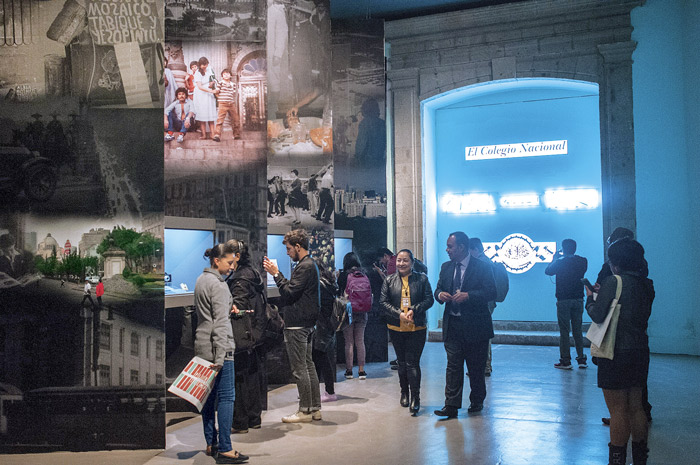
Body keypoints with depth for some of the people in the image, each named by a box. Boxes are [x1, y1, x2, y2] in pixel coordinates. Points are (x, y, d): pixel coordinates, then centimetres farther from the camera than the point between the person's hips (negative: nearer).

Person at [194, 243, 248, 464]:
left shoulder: (201, 280, 14)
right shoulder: (218, 284, -15)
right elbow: (220, 323, -19)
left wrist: (228, 307, 22)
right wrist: (220, 357, -21)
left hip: (202, 346, 10)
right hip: (217, 346, -10)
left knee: (209, 395, 14)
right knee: (226, 397, -5)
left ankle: (211, 444, 22)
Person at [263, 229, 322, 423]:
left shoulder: (305, 267, -16)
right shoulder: (309, 265, 17)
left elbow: (288, 293, -20)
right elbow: (293, 289, 14)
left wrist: (276, 274, -12)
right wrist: (277, 273, 9)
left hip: (297, 326, -11)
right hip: (306, 324, 11)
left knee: (299, 369, -3)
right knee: (308, 366, 14)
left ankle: (305, 411, 4)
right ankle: (315, 408, 20)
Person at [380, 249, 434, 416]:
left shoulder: (422, 279, 2)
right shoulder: (389, 280, 6)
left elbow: (429, 300, -2)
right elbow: (383, 302, 0)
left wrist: (413, 310, -17)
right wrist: (399, 314, -14)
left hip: (417, 328, -3)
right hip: (396, 328, 3)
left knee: (412, 363, -7)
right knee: (402, 362, 15)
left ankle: (415, 398, 1)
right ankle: (404, 393, 32)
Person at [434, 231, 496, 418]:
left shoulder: (482, 267, -6)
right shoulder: (446, 267, 11)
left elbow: (491, 292, -13)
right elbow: (438, 290, 17)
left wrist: (468, 296, -25)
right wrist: (440, 294, -8)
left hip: (475, 326, -4)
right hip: (452, 325, 4)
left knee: (476, 367, 9)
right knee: (453, 366, -1)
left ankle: (477, 402, 27)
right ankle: (451, 406, 0)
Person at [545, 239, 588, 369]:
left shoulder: (560, 262, -10)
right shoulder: (583, 261, 1)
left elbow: (548, 271, 4)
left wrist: (555, 258, 14)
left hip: (563, 300, -4)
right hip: (578, 299, 4)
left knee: (564, 331, 0)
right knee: (577, 330, 12)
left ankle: (565, 361, 1)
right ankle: (581, 360, 13)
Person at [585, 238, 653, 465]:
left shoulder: (614, 282, -14)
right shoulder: (646, 284, 6)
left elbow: (597, 315, -17)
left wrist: (590, 298, 4)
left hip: (616, 353, -7)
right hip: (640, 351, 7)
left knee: (618, 410, 0)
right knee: (636, 407, 16)